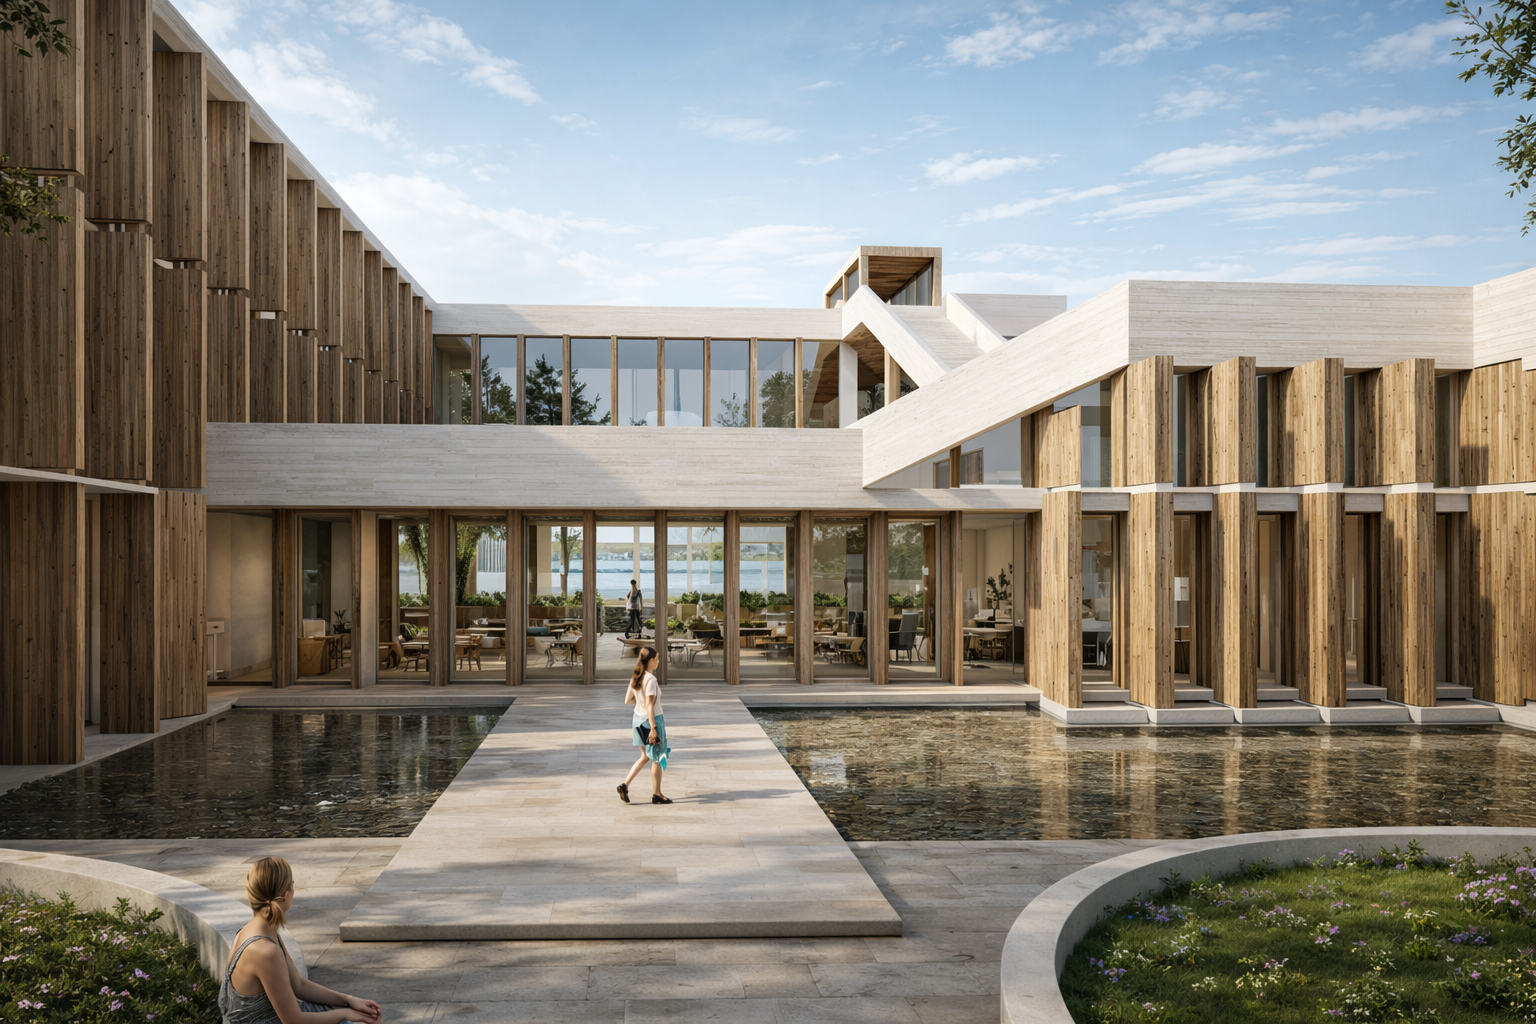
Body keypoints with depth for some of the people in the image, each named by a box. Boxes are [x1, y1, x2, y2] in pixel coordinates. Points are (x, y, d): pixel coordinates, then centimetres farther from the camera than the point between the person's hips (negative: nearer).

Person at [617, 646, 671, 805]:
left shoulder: (635, 678, 3)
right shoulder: (651, 679, -21)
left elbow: (627, 701, 8)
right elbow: (650, 706, -25)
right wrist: (653, 728, -25)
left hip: (638, 719, 8)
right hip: (652, 720, -8)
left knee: (645, 756, 19)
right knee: (657, 758, 7)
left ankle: (625, 785, 10)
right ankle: (657, 794, 15)